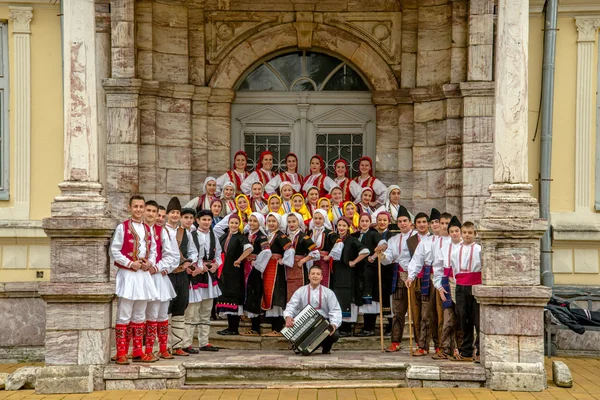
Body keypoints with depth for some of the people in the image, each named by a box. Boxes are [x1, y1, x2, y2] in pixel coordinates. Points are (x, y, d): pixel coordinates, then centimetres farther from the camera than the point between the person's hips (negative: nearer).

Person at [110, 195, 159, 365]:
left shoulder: (148, 229, 13)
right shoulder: (122, 227, -5)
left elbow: (153, 250, 17)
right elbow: (114, 251, -8)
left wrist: (150, 263, -2)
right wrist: (130, 263, -14)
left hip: (144, 275, 6)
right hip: (127, 275, -6)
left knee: (139, 316, 11)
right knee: (124, 316, -5)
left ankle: (138, 352, 17)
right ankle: (121, 354, -2)